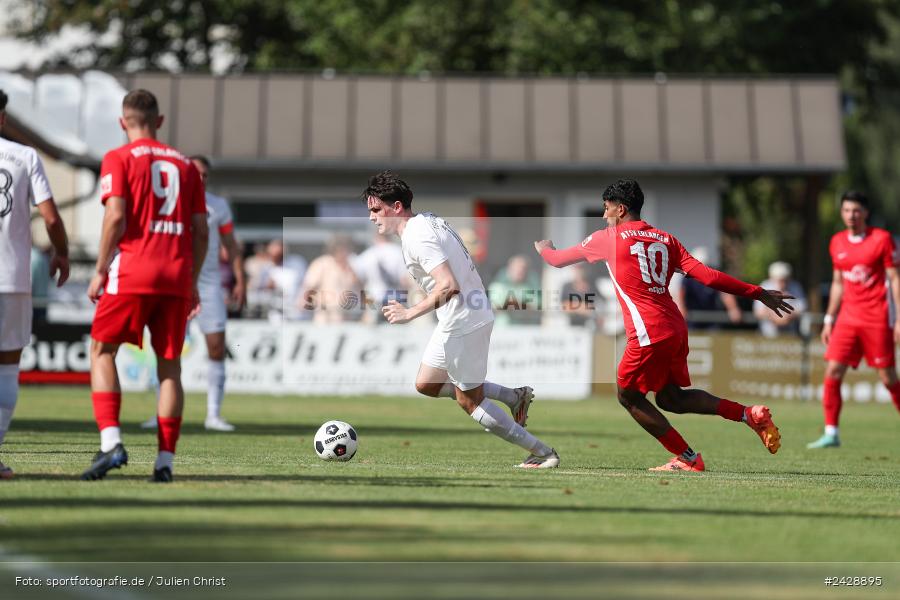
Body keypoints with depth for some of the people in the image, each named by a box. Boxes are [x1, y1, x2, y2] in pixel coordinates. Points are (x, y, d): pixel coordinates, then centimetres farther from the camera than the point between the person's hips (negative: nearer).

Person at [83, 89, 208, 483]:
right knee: (169, 365, 7)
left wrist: (100, 270, -3)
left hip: (132, 272, -4)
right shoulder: (185, 165, 15)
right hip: (177, 276, 4)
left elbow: (116, 217, -10)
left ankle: (111, 442, -10)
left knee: (102, 350, 7)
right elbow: (201, 230, 12)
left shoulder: (119, 159, 2)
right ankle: (165, 461, 3)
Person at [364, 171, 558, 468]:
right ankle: (515, 396, 21)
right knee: (426, 385, 19)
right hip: (455, 320, 10)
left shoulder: (416, 238, -22)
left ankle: (543, 454, 9)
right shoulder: (429, 220, 9)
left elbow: (449, 286, -31)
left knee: (470, 401, 3)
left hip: (463, 323, -10)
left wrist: (410, 313, -25)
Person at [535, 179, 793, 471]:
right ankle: (749, 414, 6)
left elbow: (557, 260, 13)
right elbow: (708, 276, 5)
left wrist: (543, 248, 38)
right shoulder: (665, 239, 14)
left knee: (629, 396, 10)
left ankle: (687, 459, 8)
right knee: (670, 398, 18)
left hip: (648, 335, -7)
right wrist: (758, 293, 8)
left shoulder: (606, 238, 1)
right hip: (676, 329, 7)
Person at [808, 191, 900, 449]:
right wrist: (829, 319, 15)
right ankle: (831, 434, -3)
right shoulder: (837, 243, 11)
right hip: (847, 318, 4)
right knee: (832, 372, -7)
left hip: (876, 319, -4)